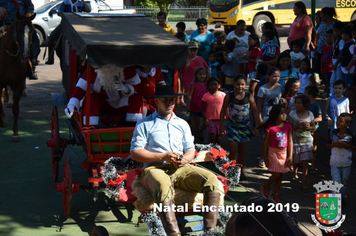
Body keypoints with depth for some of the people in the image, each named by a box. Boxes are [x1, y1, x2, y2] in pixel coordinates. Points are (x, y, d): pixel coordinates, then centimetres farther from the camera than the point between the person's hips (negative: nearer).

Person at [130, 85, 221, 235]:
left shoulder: (182, 124, 26)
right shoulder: (144, 124, 11)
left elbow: (190, 150, 21)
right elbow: (135, 153, 1)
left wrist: (185, 159, -5)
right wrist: (163, 157, -10)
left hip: (181, 169, 4)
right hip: (155, 168, -4)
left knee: (211, 179, -25)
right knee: (164, 186, -42)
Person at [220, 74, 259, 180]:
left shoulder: (249, 97, -6)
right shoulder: (229, 96, -8)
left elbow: (255, 111, 2)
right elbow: (223, 111, 0)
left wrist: (257, 127, 1)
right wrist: (221, 126, -2)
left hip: (245, 125, 1)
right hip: (232, 125, -1)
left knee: (242, 149, 12)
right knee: (233, 149, -7)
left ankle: (241, 170, 28)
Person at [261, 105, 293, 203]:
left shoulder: (287, 127, -1)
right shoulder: (271, 127, -12)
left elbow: (290, 141, 5)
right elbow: (266, 141, -5)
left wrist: (290, 156, 2)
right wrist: (265, 156, -3)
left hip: (283, 152, 4)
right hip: (273, 151, -4)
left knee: (280, 174, 9)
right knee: (277, 173, -9)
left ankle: (275, 194, 23)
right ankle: (266, 186, 19)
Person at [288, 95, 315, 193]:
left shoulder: (310, 114, -1)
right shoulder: (293, 113, -6)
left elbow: (313, 127, 10)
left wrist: (308, 127, -12)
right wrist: (300, 125, -24)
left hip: (307, 140, 0)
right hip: (295, 140, 0)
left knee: (305, 162, -5)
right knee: (295, 161, 14)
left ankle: (304, 184, -1)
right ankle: (295, 174, 46)